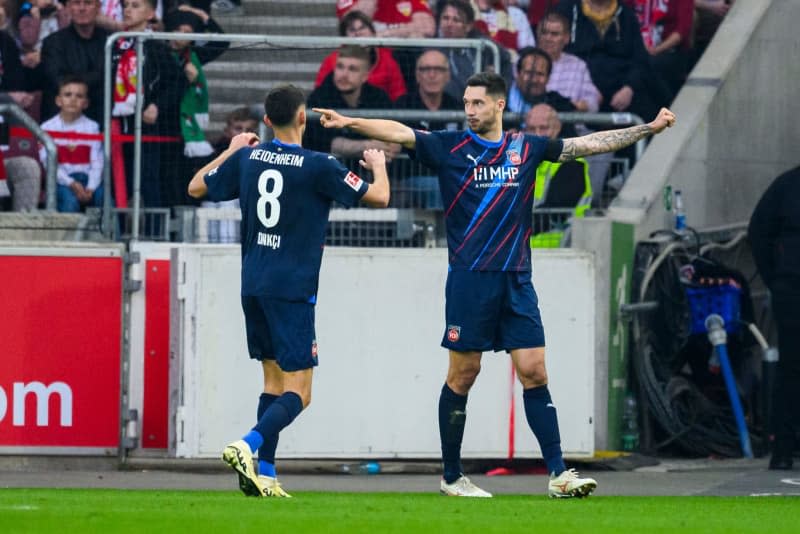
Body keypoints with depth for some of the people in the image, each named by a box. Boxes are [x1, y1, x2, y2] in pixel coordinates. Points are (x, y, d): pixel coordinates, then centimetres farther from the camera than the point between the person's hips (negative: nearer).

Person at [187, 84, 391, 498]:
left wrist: (230, 151, 33)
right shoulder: (317, 166, -9)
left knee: (274, 381, 15)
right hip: (292, 289, -6)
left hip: (253, 287, 6)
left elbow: (196, 187, 20)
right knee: (298, 393, -6)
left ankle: (264, 475, 7)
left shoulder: (246, 158, 4)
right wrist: (378, 166, 17)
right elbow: (379, 197, -4)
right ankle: (248, 446, -29)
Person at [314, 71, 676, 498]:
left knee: (533, 372, -2)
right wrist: (349, 123, -27)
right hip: (469, 279, -2)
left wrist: (649, 129, 16)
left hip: (516, 280, 2)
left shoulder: (526, 149, 9)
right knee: (462, 375, 1)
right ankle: (451, 476, 11)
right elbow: (400, 133, -12)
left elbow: (591, 143, 15)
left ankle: (558, 474, -1)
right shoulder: (450, 147, 1)